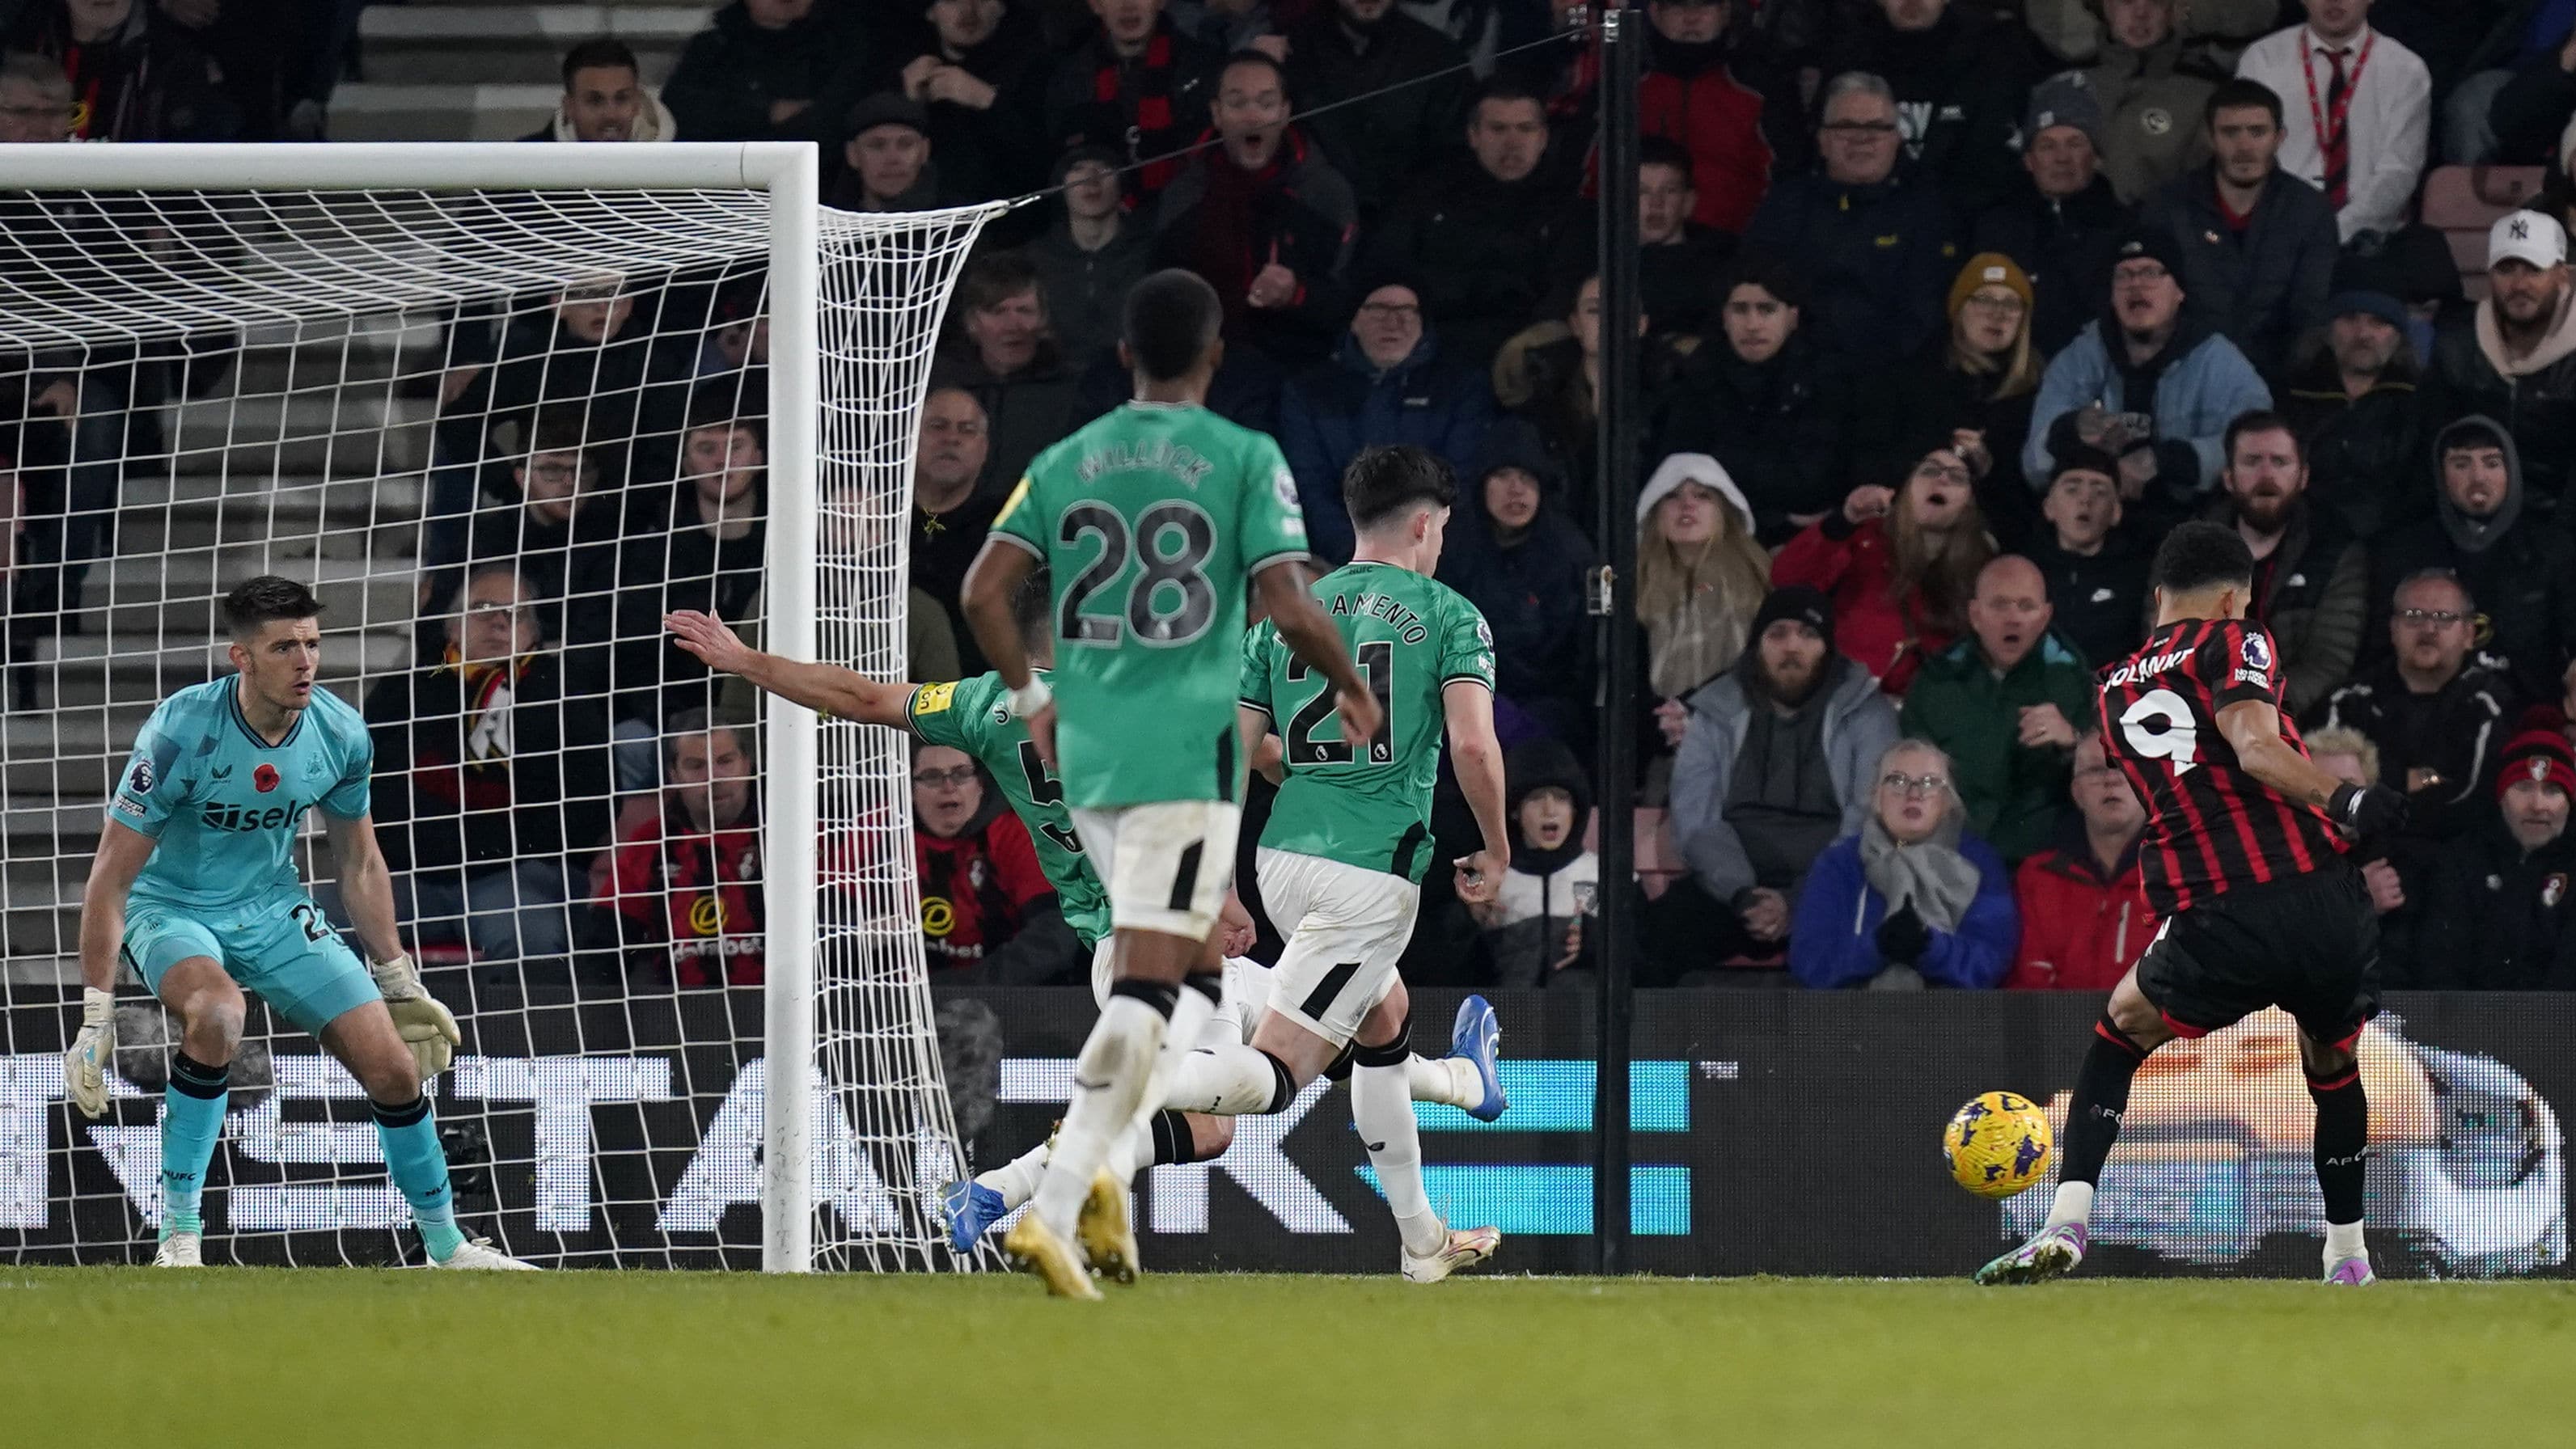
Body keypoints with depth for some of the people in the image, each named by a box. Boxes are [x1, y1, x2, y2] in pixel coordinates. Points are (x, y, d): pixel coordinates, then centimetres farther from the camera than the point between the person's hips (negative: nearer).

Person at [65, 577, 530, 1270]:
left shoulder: (340, 733, -11)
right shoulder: (183, 731, -26)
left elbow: (359, 865, 8)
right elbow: (110, 877, -21)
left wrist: (399, 982, 10)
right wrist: (96, 1018, -24)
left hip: (275, 911, 5)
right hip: (172, 909, -5)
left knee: (395, 1067, -4)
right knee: (218, 1012, -38)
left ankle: (447, 1247, 20)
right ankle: (178, 1236, -27)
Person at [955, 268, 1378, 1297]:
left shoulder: (1066, 461, 9)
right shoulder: (1246, 459, -4)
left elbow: (984, 592, 3)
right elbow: (1289, 609, -10)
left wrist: (1031, 696, 18)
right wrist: (1352, 690, 8)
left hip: (1087, 751, 5)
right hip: (1190, 749, -5)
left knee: (1196, 972, 21)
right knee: (1143, 991, -8)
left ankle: (1099, 1171, 6)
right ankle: (1056, 1206, -20)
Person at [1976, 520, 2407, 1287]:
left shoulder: (2115, 691, 20)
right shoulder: (2232, 643, 4)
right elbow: (2255, 746, -15)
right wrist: (2345, 800, -26)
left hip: (2216, 925, 2)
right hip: (2321, 899, -2)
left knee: (2120, 1031, 25)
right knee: (2333, 1065, 25)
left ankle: (2066, 1224, 8)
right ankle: (2348, 1261, 30)